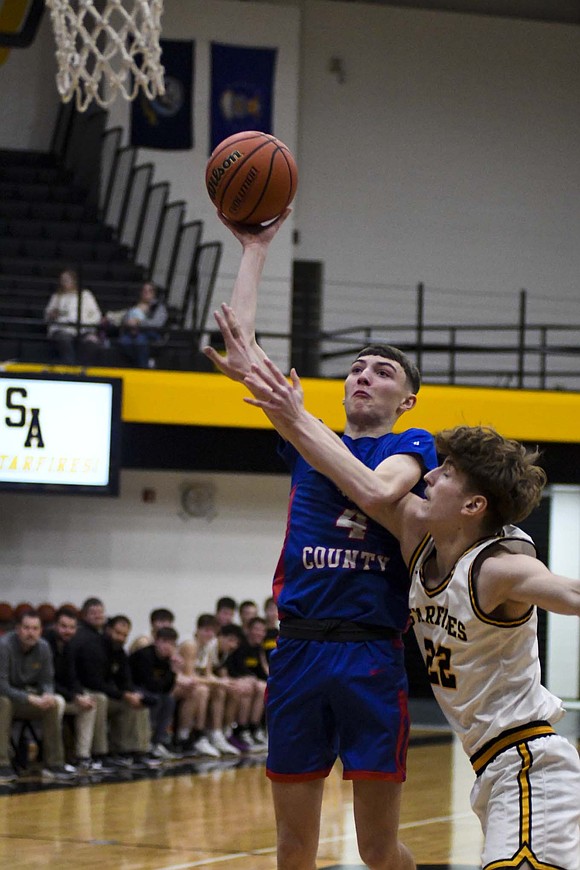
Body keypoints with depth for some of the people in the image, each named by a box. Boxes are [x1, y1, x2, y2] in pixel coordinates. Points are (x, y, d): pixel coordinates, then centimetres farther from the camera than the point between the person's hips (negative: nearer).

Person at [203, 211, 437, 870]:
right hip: (298, 649, 3)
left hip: (372, 658, -3)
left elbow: (374, 485, -18)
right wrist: (254, 249, 17)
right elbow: (239, 340, 15)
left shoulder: (413, 447, 7)